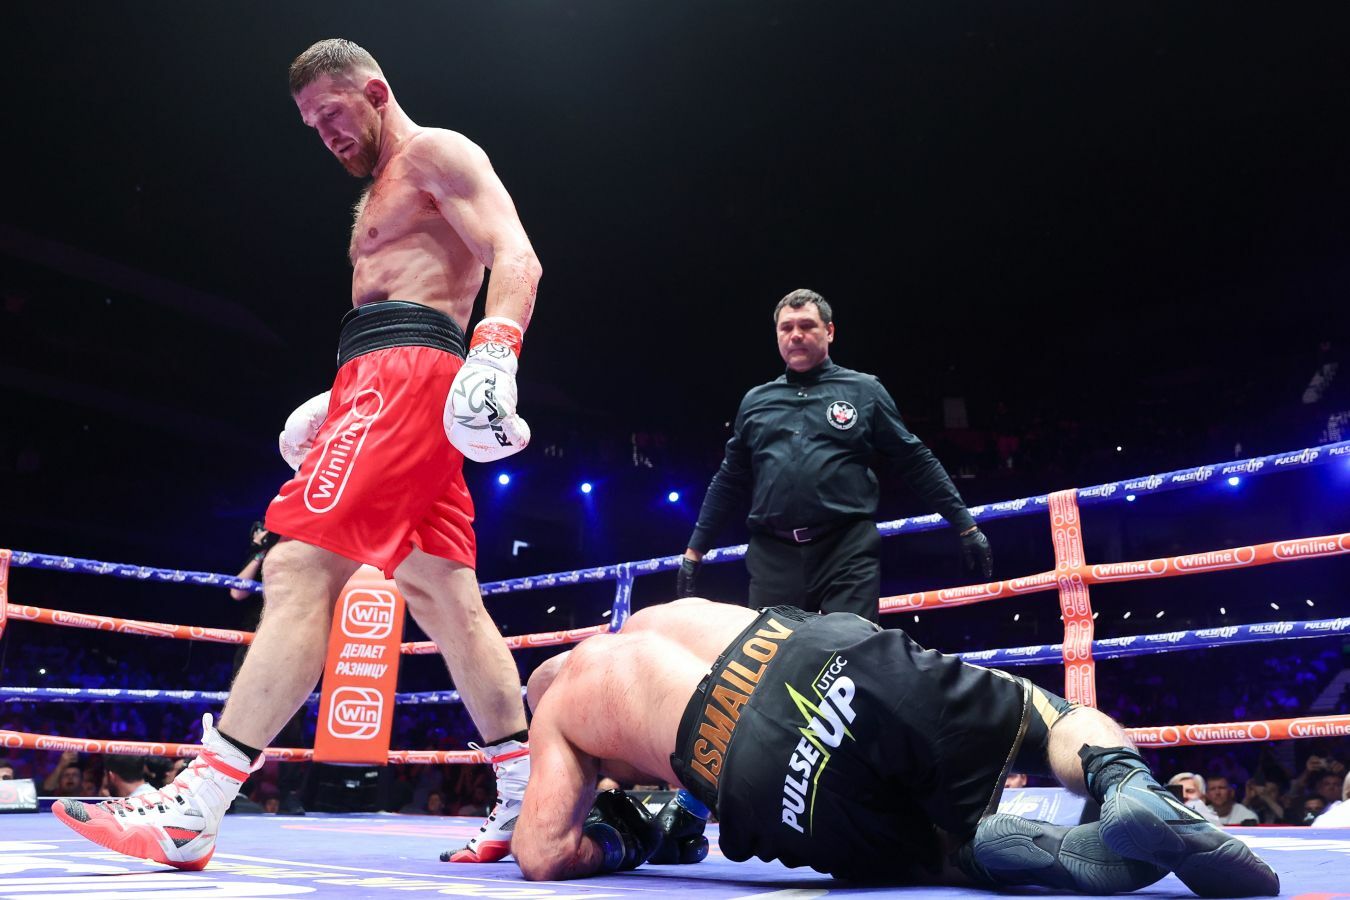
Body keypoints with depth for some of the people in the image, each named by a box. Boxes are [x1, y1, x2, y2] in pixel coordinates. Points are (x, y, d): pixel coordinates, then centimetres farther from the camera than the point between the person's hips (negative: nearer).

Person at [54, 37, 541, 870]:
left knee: (300, 570, -17)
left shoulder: (437, 153, 3)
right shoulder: (381, 193, 33)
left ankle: (190, 815, -15)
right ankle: (529, 803, 5)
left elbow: (516, 257, -13)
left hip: (406, 372, -10)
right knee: (447, 602, 3)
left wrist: (494, 356, -30)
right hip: (383, 385, 10)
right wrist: (336, 401, 24)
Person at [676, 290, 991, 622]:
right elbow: (728, 482, 19)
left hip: (849, 553, -2)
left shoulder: (864, 390, 8)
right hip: (773, 556, 3)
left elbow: (917, 462, 10)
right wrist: (693, 553, 17)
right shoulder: (755, 402, 15)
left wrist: (966, 526, 7)